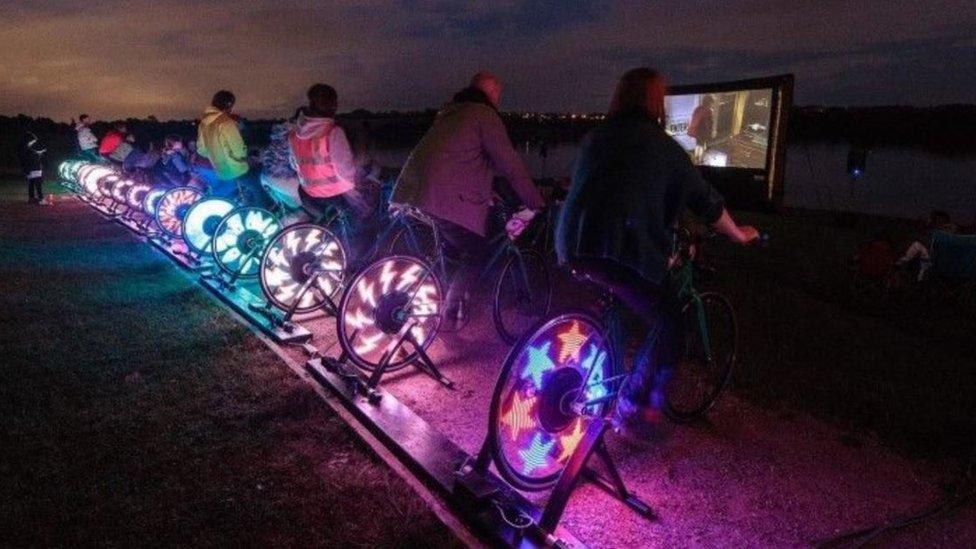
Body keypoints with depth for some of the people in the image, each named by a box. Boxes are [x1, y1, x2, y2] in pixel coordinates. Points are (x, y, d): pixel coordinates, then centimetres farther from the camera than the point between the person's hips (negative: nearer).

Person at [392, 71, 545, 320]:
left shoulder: (450, 111, 25)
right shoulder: (484, 115, -3)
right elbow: (511, 165, -7)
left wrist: (486, 192, 44)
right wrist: (537, 203, 1)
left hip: (413, 192, 9)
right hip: (447, 200, -9)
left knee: (452, 250, 27)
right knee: (477, 254, 9)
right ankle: (450, 311, 9)